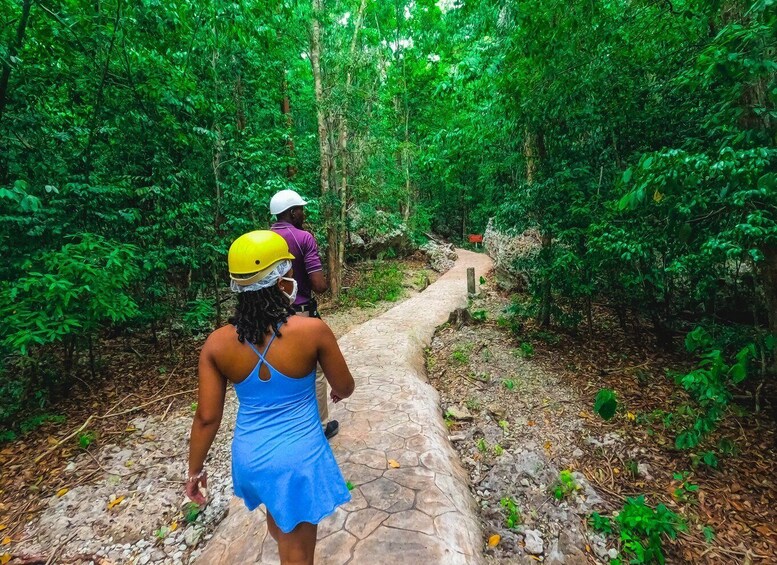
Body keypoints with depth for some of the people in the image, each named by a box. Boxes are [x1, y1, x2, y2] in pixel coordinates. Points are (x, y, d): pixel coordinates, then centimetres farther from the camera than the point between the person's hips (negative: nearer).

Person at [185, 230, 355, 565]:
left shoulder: (217, 343, -13)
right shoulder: (313, 331, -23)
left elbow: (206, 417, -6)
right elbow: (345, 388, -8)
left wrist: (195, 469, 11)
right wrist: (336, 391, 16)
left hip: (250, 456, 5)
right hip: (299, 458, -4)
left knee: (278, 518, 37)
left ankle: (279, 536, 66)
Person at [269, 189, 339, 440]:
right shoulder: (304, 238, -15)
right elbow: (319, 285, -21)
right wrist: (327, 283, 1)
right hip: (302, 314, -5)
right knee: (314, 372, 11)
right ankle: (320, 426, 26)